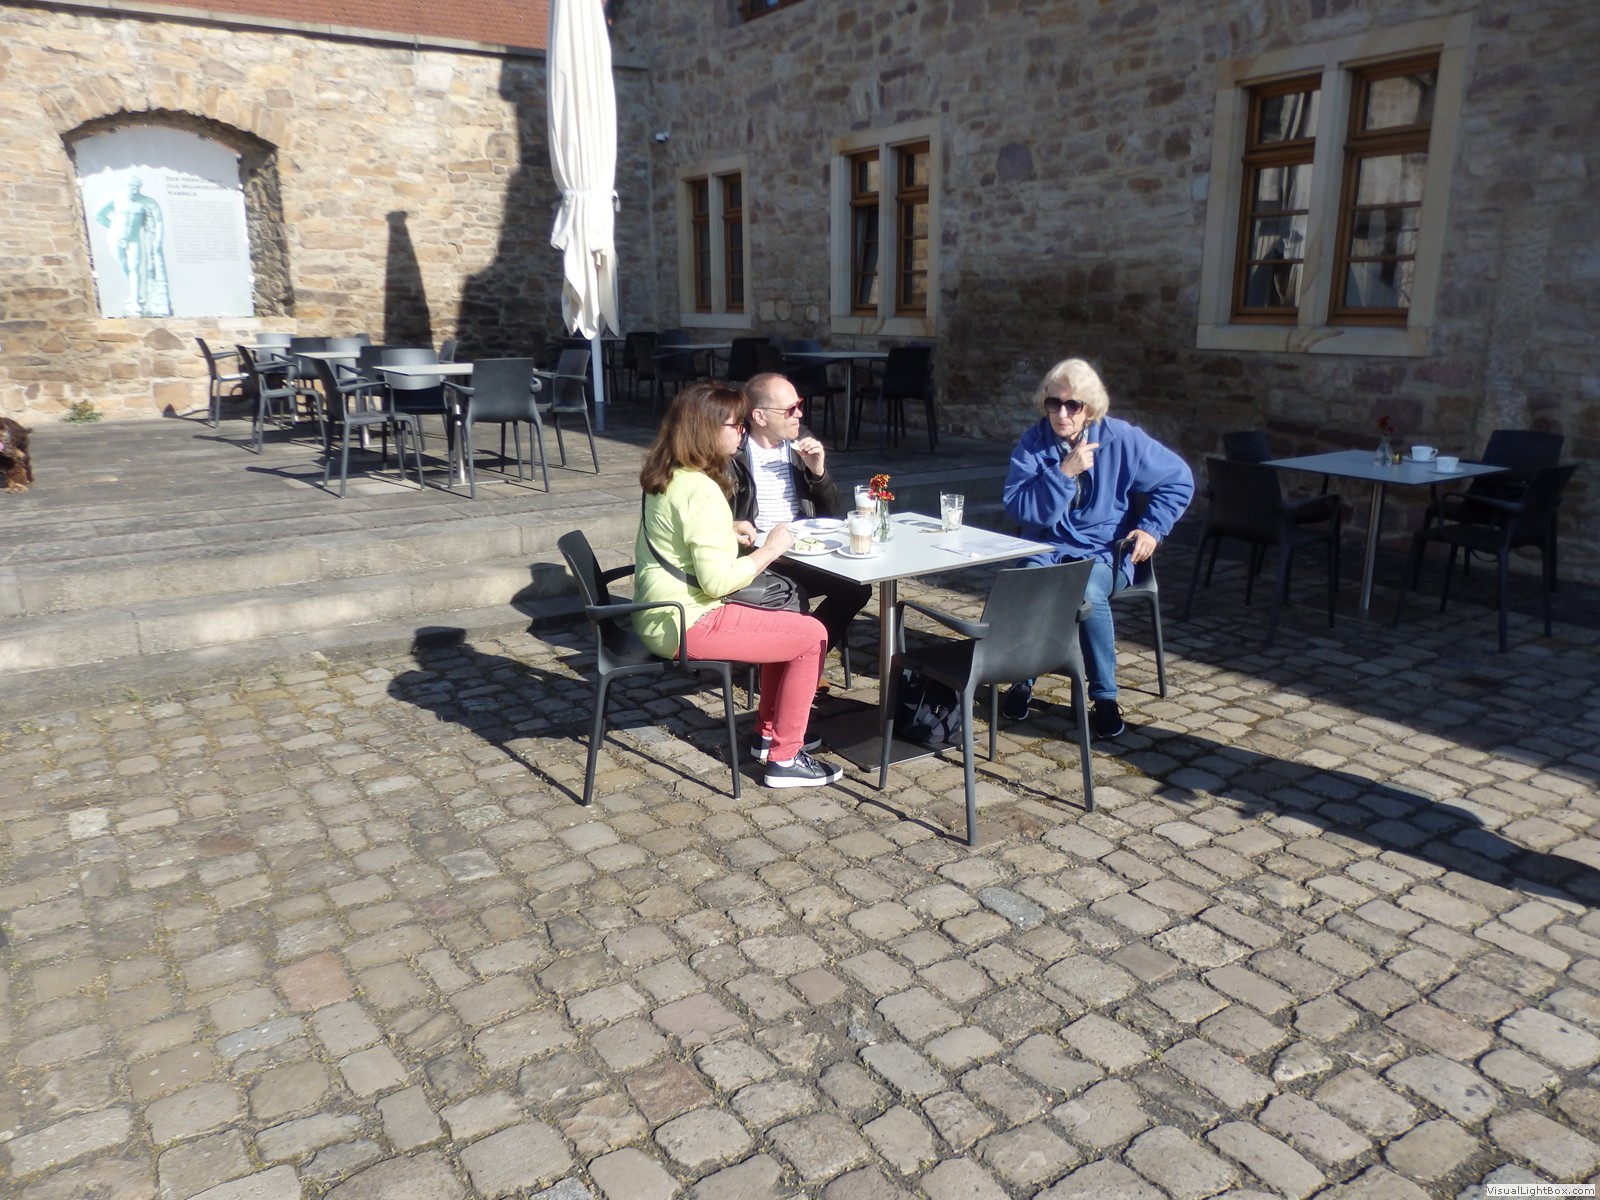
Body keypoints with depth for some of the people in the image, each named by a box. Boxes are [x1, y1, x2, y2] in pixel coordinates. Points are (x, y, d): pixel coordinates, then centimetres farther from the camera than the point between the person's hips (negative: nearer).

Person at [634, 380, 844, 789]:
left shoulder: (667, 477, 8)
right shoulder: (702, 491, -22)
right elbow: (718, 581, -25)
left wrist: (729, 532, 12)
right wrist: (770, 549, -13)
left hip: (660, 615, 10)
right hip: (688, 625, -10)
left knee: (788, 623, 21)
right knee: (812, 635, -5)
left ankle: (769, 733, 27)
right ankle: (785, 759, 3)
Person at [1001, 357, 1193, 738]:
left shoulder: (1121, 439, -4)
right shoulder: (1033, 443, -2)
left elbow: (1180, 481, 6)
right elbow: (1018, 508, -12)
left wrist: (1152, 527, -2)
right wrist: (1064, 472, -19)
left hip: (1103, 550, -1)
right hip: (1048, 547, 1)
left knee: (1088, 594, -34)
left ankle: (1105, 696, -15)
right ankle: (1022, 680, -8)